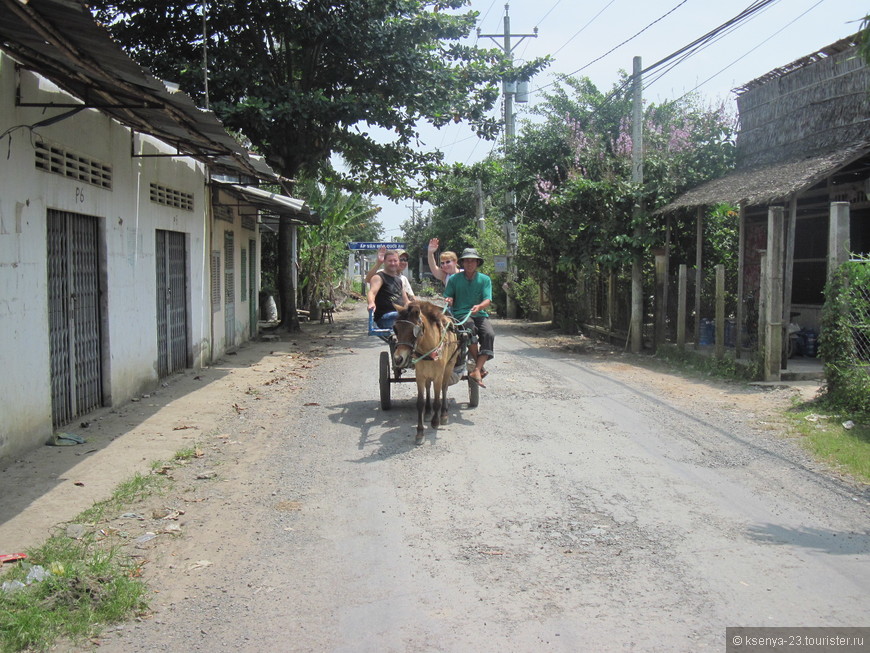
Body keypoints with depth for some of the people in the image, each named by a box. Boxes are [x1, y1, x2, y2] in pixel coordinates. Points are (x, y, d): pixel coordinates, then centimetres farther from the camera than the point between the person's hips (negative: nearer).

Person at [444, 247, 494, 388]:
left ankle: (476, 371, -32)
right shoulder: (454, 279, 9)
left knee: (489, 334, -28)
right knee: (470, 326, -36)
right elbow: (447, 297, 10)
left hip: (480, 314, 2)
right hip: (460, 314, -2)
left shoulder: (485, 279, 10)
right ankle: (480, 366, -26)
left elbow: (488, 300, -1)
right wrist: (449, 300, -14)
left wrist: (479, 306, -23)